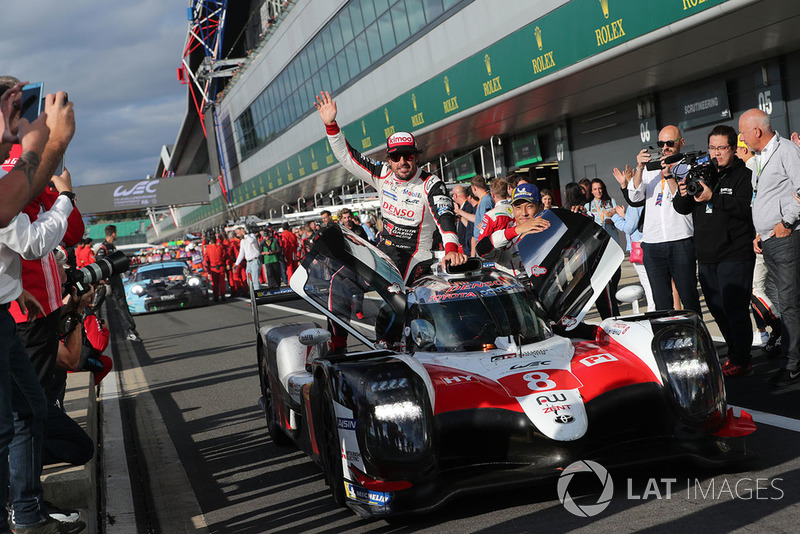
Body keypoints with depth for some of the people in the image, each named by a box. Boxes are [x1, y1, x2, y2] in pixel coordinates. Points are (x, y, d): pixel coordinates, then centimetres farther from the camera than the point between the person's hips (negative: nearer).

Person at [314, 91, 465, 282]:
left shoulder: (431, 184, -11)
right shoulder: (383, 175, 3)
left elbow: (444, 215, -26)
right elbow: (347, 156, 7)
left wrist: (451, 249, -44)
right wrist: (330, 124, -5)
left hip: (415, 254, -6)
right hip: (384, 247, 6)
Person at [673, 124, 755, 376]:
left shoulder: (743, 175, -3)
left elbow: (745, 207, -19)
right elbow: (682, 209, 14)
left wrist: (713, 197, -24)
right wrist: (683, 195, -7)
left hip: (735, 256, -7)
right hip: (706, 256, 7)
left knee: (734, 308, -8)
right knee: (717, 308, 14)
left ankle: (741, 361, 2)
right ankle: (736, 354, 28)